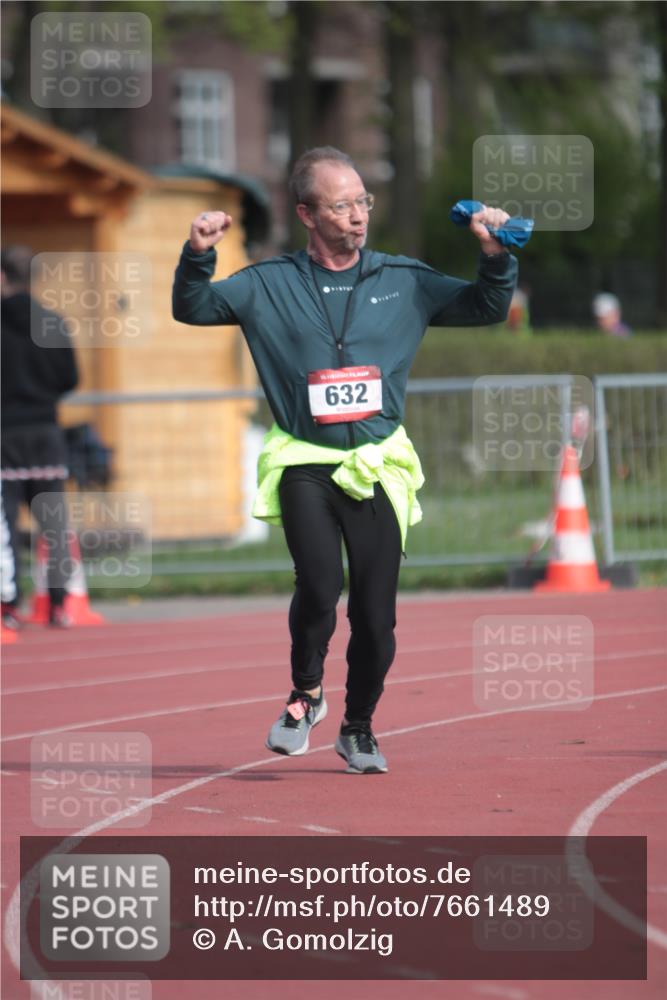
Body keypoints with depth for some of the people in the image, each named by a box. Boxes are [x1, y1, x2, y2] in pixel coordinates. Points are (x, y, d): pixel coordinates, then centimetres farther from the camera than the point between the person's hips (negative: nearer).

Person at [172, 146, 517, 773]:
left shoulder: (405, 284, 9)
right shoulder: (270, 286, 5)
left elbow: (486, 308, 12)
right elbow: (193, 309, 3)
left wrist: (495, 256, -6)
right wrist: (197, 257, -16)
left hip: (378, 466, 2)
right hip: (304, 463, -2)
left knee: (375, 615, -1)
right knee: (319, 586, -22)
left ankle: (358, 728, 22)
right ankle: (306, 695, 5)